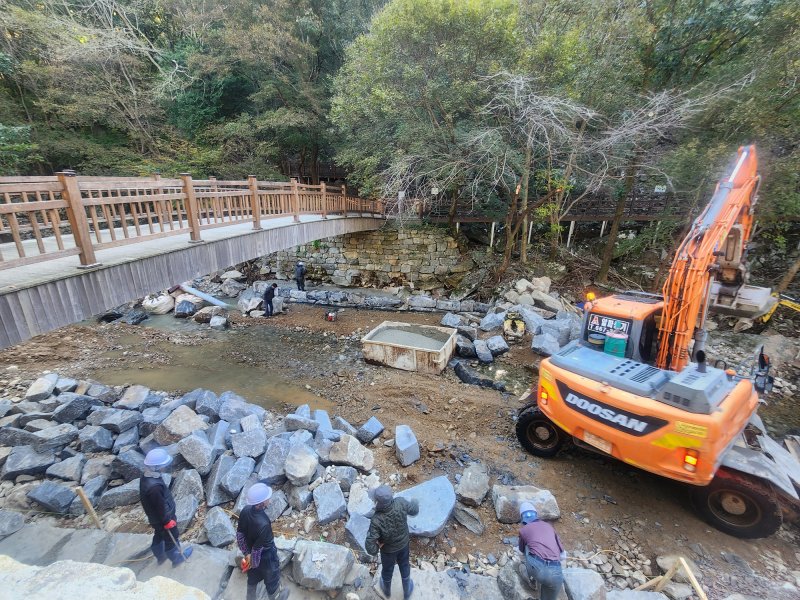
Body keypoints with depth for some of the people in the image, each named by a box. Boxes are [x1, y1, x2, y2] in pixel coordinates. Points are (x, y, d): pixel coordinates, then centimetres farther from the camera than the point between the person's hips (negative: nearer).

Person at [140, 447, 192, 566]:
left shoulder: (145, 478, -12)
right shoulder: (154, 487, -42)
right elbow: (160, 507, -30)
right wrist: (167, 521, -15)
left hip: (154, 517, 8)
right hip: (162, 519, -8)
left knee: (159, 536, 31)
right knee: (171, 539, 18)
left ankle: (160, 556, 54)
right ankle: (177, 558, 41)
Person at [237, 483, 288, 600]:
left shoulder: (245, 510, -23)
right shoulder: (263, 524, -43)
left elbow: (239, 534, -7)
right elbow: (257, 549, -30)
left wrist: (246, 553, 7)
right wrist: (254, 563, -9)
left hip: (251, 554, 5)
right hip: (266, 557, -5)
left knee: (253, 577, 33)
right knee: (272, 577, 26)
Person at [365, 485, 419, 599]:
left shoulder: (377, 521, -43)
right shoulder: (401, 503, -36)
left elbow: (370, 547, -35)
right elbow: (414, 510, -14)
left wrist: (375, 549, -12)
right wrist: (415, 503, 8)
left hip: (388, 549, -2)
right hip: (403, 543, 2)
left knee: (387, 569, 30)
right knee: (404, 566, 31)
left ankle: (387, 590, 61)